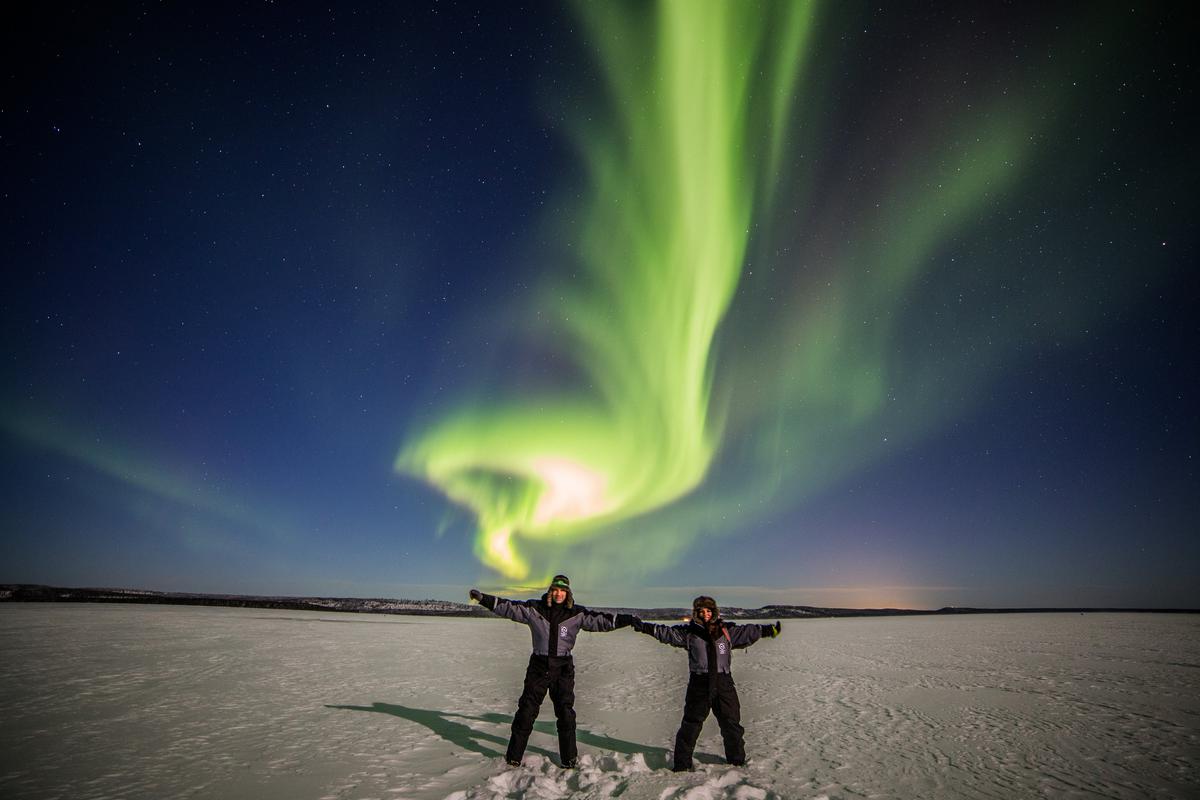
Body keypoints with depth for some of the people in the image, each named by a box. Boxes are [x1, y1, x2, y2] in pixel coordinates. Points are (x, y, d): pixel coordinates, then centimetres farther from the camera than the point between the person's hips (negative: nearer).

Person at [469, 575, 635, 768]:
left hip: (563, 667, 0)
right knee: (526, 710, 6)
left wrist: (629, 619, -17)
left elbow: (601, 620, -8)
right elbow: (508, 607, -6)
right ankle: (514, 756, 22)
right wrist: (483, 598, -13)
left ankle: (569, 758, 22)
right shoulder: (534, 609, -4)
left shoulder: (576, 614, -4)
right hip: (539, 665, 0)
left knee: (566, 712, 5)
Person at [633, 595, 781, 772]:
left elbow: (749, 631, 7)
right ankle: (682, 764, 16)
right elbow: (665, 632, -8)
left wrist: (771, 630, 2)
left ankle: (738, 761, 35)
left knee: (731, 723, 14)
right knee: (691, 724, 2)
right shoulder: (689, 632, -2)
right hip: (699, 683, -2)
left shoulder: (727, 631, 4)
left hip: (724, 682, 2)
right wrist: (643, 627, -17)